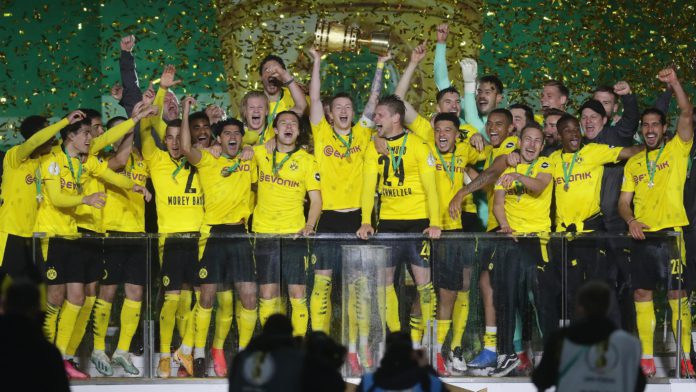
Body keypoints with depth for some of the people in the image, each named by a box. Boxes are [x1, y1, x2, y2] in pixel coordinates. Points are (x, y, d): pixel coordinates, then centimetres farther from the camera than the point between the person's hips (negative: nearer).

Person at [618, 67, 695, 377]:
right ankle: (646, 358, 8)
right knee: (642, 293, 3)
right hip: (643, 236, 4)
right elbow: (624, 201, 13)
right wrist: (631, 220, -7)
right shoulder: (633, 163, 16)